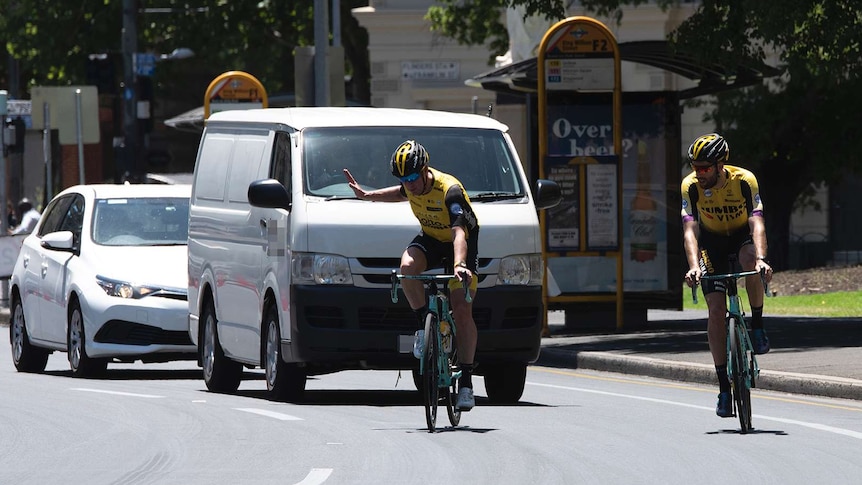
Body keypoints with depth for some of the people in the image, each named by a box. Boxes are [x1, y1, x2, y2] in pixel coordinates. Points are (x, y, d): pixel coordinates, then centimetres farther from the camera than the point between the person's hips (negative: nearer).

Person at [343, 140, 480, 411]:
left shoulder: (449, 190, -32)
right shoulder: (412, 186, -12)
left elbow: (459, 233, -44)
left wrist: (459, 265, -59)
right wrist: (367, 196, 14)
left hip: (460, 243, -5)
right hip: (431, 238, 5)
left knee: (462, 311, -15)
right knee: (408, 265, -31)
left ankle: (466, 380, -10)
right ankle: (425, 325, -11)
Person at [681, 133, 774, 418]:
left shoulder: (744, 181, -26)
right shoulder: (691, 186, -22)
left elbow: (757, 223, -35)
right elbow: (690, 230, -29)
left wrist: (761, 259, -51)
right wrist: (694, 266, -46)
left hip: (743, 236, -1)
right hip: (712, 242, 1)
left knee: (751, 264, -37)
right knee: (716, 308, -12)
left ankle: (757, 326, -13)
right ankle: (724, 387, -8)